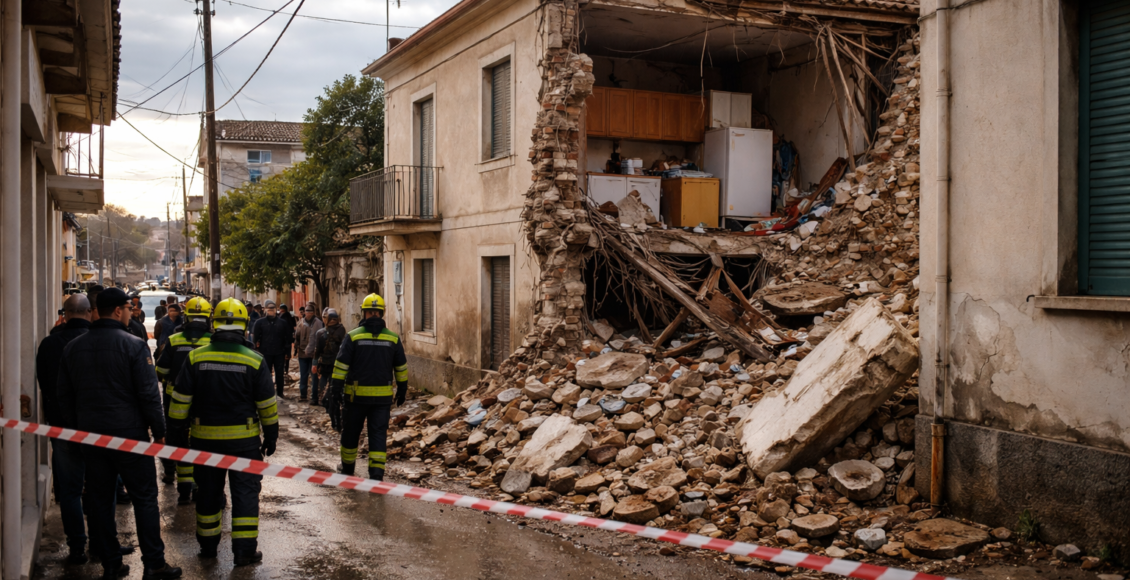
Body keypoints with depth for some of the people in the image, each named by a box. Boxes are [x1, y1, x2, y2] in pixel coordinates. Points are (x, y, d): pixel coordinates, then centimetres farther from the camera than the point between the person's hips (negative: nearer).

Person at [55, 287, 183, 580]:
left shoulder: (73, 347, 6)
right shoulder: (134, 345, -12)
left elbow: (64, 394, 12)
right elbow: (148, 394, -13)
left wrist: (76, 429, 21)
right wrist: (159, 431, -4)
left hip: (90, 435, 5)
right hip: (129, 433, -5)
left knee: (100, 500, 11)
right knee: (145, 498, 2)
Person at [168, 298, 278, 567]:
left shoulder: (196, 358, -5)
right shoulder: (254, 360, -9)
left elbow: (181, 399, 0)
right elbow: (267, 404, -3)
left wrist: (177, 428, 13)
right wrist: (271, 434, 9)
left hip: (205, 438, 2)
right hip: (244, 439, -2)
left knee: (208, 491, 16)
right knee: (245, 491, 5)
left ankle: (208, 543, 27)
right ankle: (245, 549, 5)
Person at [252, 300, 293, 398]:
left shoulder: (282, 322, 3)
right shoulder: (260, 322, 0)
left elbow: (287, 338, 4)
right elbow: (256, 338, -2)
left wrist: (287, 352, 0)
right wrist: (257, 350, -8)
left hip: (279, 353, 1)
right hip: (265, 353, -1)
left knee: (280, 374, 9)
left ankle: (280, 392, 20)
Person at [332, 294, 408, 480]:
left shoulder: (353, 336, -5)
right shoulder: (393, 338, 2)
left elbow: (341, 365, -7)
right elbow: (401, 368, 9)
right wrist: (402, 391, 19)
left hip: (357, 395, -1)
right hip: (383, 395, 1)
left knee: (351, 431, 16)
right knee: (378, 434, 3)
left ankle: (347, 468, 33)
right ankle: (377, 473, -7)